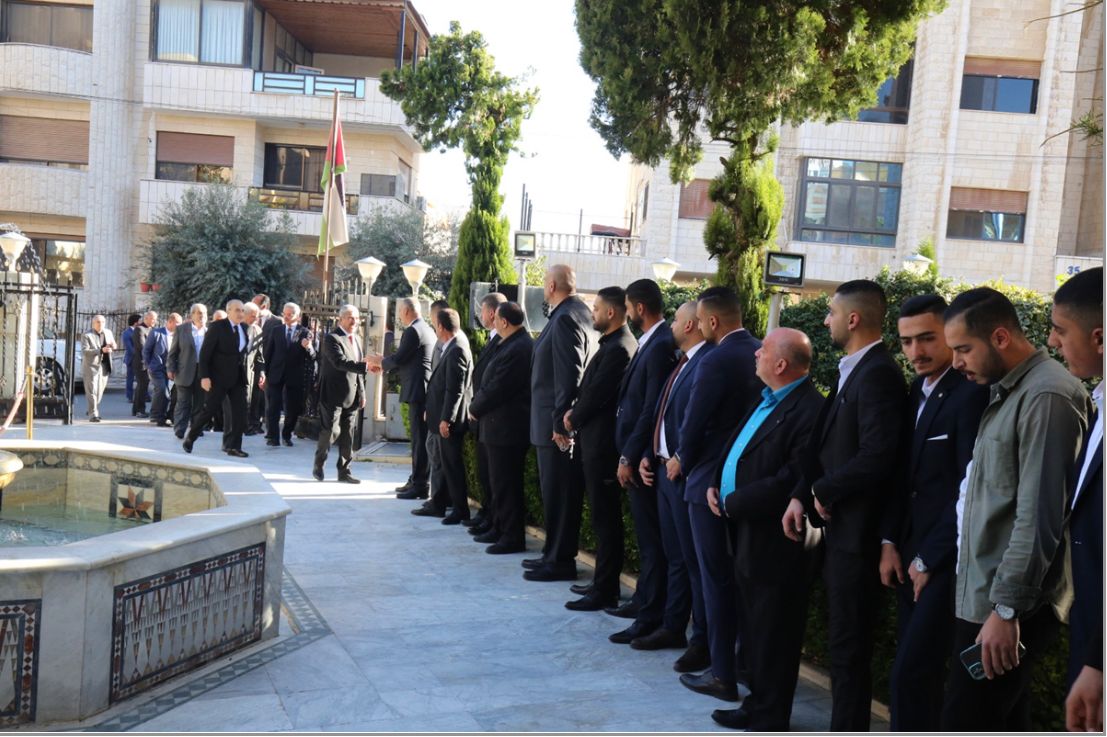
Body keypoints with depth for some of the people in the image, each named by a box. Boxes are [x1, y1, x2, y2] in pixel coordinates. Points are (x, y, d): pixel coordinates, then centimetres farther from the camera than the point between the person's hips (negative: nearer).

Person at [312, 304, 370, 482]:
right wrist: (364, 366, -35)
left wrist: (362, 393, 14)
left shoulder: (357, 339, 15)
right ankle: (318, 464, 18)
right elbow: (340, 362, -25)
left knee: (347, 435, 8)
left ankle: (344, 471, 16)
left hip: (352, 395, 7)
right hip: (334, 394, -7)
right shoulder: (332, 338, -10)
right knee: (331, 431, -4)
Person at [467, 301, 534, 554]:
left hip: (506, 427, -10)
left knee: (505, 484, -2)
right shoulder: (513, 344, 11)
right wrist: (477, 404, 6)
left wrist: (475, 409, -7)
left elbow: (497, 388, -21)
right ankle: (502, 528, 29)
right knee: (501, 482, 18)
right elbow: (491, 383, 15)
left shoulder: (518, 349, -21)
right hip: (503, 426, 10)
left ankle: (512, 538, 6)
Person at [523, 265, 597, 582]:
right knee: (556, 493, 16)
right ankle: (555, 554, 25)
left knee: (559, 495, -2)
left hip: (558, 425, -10)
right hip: (555, 423, 10)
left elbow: (569, 376, -22)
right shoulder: (577, 313, 13)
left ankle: (560, 561, 7)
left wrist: (560, 423, -20)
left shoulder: (566, 319, -17)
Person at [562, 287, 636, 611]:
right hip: (597, 440, 10)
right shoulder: (612, 344, 13)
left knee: (605, 518, -2)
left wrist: (573, 418, -4)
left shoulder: (618, 348, -18)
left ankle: (604, 591, 6)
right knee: (604, 516, 15)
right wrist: (576, 413, 4)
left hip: (602, 442, -10)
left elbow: (597, 393, -19)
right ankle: (604, 582, 25)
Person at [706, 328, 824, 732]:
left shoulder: (809, 410, -21)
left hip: (774, 544, -9)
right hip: (748, 536, 9)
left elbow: (790, 481, -25)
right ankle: (758, 703, 36)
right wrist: (716, 483, 4)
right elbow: (735, 447, 20)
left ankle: (769, 722, 20)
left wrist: (733, 504, -17)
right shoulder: (767, 400, 11)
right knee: (752, 633, 21)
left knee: (771, 638, 5)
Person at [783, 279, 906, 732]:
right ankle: (846, 724, 30)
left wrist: (824, 491, -12)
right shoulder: (850, 371, 12)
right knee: (843, 641, 18)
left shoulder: (877, 373, -18)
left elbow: (878, 456, -25)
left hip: (856, 530, -9)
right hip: (838, 525, 9)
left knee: (849, 646, 1)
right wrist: (801, 495, 3)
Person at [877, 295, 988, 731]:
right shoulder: (915, 394, 11)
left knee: (911, 672, -7)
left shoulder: (971, 395, -15)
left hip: (947, 558, -8)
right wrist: (890, 542, 3)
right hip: (912, 553, 8)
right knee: (915, 669, 13)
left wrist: (928, 558, -12)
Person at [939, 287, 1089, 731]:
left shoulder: (1046, 395, -16)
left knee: (965, 724, -5)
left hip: (1008, 604, -9)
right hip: (985, 596, 9)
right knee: (1001, 723, 16)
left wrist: (1007, 609, -19)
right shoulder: (1008, 392, 13)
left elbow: (1039, 518, -20)